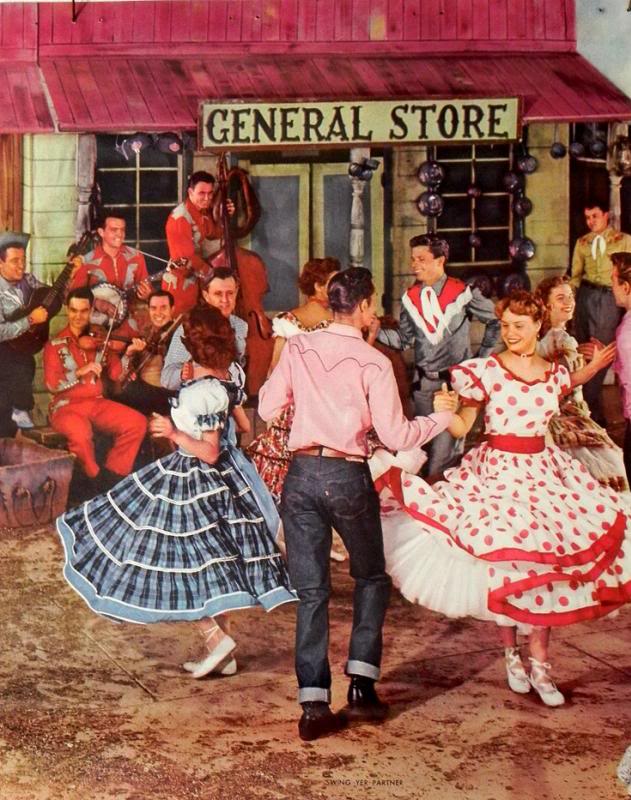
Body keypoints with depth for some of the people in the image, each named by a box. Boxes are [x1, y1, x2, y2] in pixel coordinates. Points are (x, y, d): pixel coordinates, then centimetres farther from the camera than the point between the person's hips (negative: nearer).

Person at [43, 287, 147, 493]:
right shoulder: (55, 345, 0)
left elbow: (117, 375, 2)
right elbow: (52, 385, -11)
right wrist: (81, 372, -23)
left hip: (97, 403, 4)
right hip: (66, 405, -4)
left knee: (137, 422, -18)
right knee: (81, 433, -37)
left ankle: (111, 476, -6)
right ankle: (94, 478, -10)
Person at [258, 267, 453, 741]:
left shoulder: (298, 349, 1)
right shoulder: (373, 363, -9)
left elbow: (268, 409, 6)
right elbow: (396, 436, -9)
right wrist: (444, 419, 6)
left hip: (302, 474, 3)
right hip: (348, 477, -3)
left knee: (311, 590, 7)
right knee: (371, 578, 18)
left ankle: (314, 705, 1)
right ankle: (362, 687, 9)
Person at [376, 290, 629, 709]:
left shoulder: (555, 372, 3)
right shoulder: (486, 371, -8)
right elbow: (462, 427, -5)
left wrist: (592, 369, 14)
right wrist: (445, 410, -26)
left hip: (544, 473, 3)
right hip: (497, 473, -3)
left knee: (545, 569, 2)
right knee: (506, 567, 2)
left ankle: (540, 665, 10)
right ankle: (512, 655, 21)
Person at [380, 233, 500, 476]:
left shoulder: (462, 293, -6)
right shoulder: (410, 298, 7)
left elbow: (495, 321, 3)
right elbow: (405, 340, 8)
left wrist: (483, 356, 2)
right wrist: (377, 330, -6)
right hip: (423, 383, 5)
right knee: (425, 442, 9)